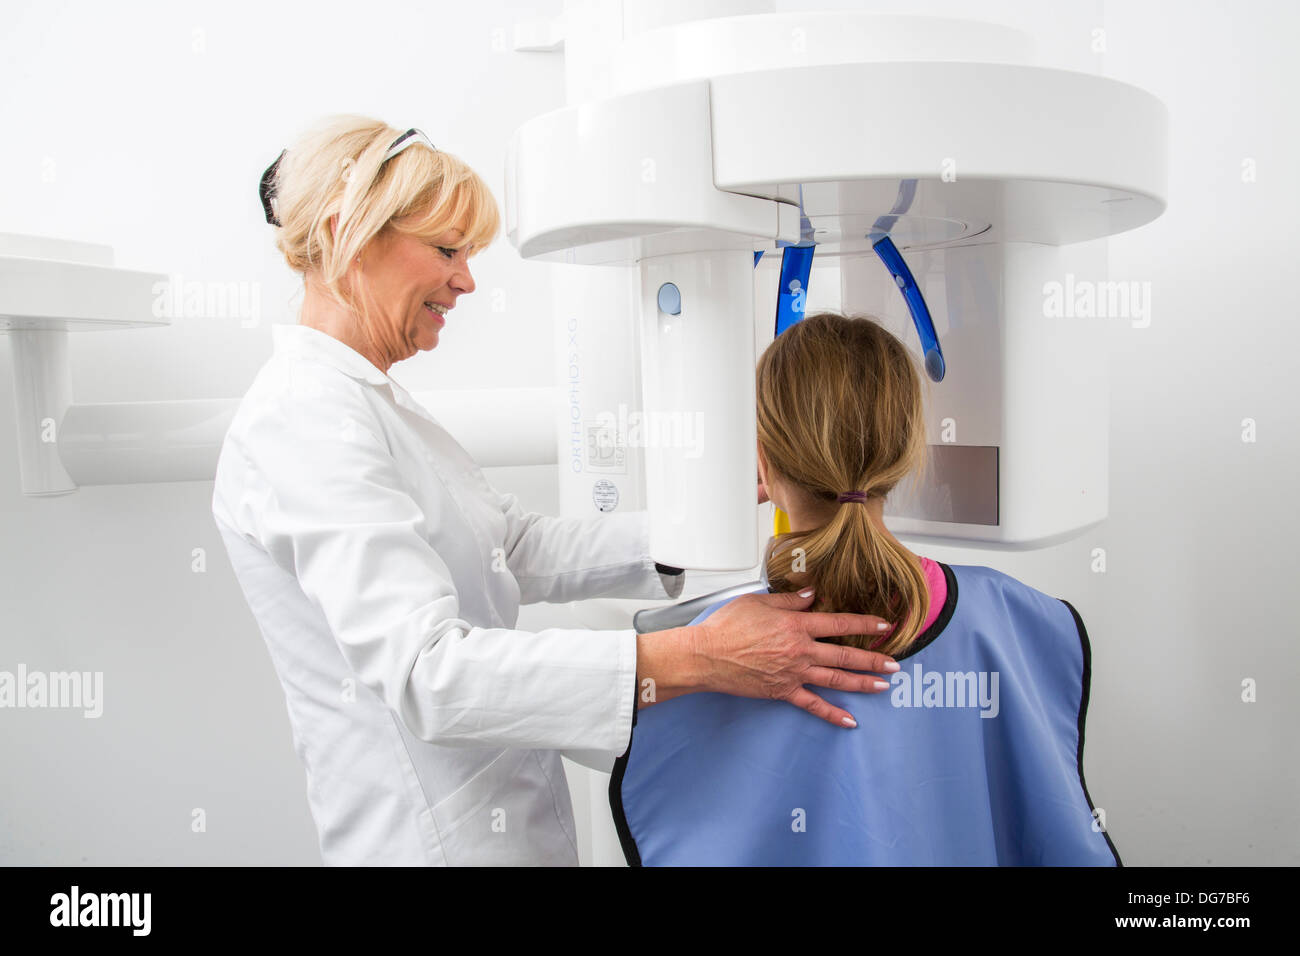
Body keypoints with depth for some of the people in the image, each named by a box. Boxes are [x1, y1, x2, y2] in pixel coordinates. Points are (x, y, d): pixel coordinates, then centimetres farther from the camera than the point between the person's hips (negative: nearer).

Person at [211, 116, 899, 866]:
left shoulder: (370, 401, 10)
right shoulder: (304, 417, -22)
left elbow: (523, 549, 7)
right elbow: (423, 670, -32)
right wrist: (691, 659, -37)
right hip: (434, 836, -9)